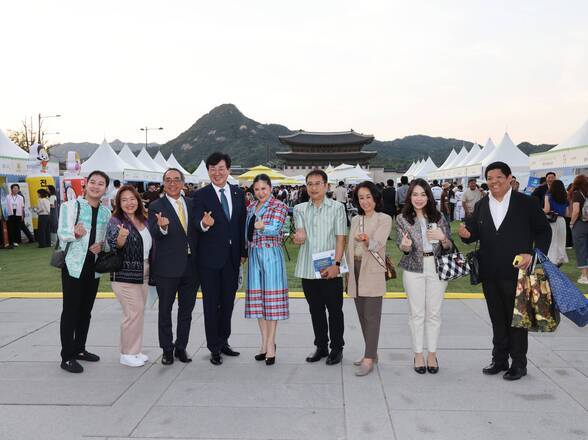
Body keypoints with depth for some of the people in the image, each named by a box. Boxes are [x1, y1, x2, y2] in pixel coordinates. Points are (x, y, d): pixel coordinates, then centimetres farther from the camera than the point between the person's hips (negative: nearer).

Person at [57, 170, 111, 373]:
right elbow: (62, 233, -13)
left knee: (86, 311, 15)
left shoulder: (106, 212, 9)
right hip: (73, 266, -5)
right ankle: (67, 356, 6)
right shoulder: (71, 206, -5)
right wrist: (75, 233, -33)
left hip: (94, 268, 5)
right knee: (70, 311, -1)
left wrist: (101, 245, -6)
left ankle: (79, 349, 29)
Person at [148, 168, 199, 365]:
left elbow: (196, 231, 11)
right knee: (165, 310, 8)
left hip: (190, 266, 4)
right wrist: (162, 227, -37)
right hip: (167, 267, -4)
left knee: (186, 310, 12)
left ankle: (181, 347, 25)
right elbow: (154, 234, -15)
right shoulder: (156, 206, -5)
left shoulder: (191, 204, 9)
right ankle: (167, 349, 20)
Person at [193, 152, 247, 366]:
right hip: (210, 257, -4)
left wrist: (243, 251, 8)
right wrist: (204, 224, -39)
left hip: (232, 257, 4)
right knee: (211, 304, 4)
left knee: (228, 302, 14)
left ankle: (223, 342, 29)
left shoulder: (238, 193, 7)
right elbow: (197, 223, -15)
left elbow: (242, 223, 10)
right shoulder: (201, 195, -5)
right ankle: (214, 348, 14)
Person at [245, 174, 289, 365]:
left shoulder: (279, 206, -5)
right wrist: (246, 251, 13)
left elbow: (274, 229, -19)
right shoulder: (251, 207, 14)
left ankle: (270, 343, 4)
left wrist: (258, 225, -17)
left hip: (271, 254, -6)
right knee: (258, 297, 8)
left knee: (271, 297, -2)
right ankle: (265, 342, 18)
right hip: (254, 254, 6)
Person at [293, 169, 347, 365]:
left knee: (335, 310, 5)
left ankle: (336, 348, 19)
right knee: (315, 310, 13)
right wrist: (298, 238, -27)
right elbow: (300, 236, -2)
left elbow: (340, 238, -3)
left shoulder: (337, 208, 2)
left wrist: (336, 264, -14)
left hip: (330, 270, -3)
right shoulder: (300, 209, 9)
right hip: (308, 269, 3)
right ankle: (321, 347, 26)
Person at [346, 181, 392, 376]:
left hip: (373, 274, -6)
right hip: (356, 273, 7)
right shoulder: (355, 220, 16)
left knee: (372, 316, -8)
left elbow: (377, 244, -15)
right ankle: (371, 353, 21)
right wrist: (349, 272, 15)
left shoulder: (384, 219, -3)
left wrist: (366, 240, -32)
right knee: (362, 315, 10)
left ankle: (369, 359, -9)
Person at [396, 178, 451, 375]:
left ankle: (432, 354, 18)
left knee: (434, 313, 6)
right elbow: (403, 247, -6)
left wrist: (442, 237, -16)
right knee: (416, 313, 4)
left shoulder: (439, 217, 4)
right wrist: (405, 246, -30)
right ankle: (418, 354, 15)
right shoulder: (402, 219, 0)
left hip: (437, 268, 1)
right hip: (414, 270, -1)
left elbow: (449, 246, 5)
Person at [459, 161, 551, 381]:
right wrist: (467, 234, -12)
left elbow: (544, 231, -1)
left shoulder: (527, 203, -4)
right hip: (490, 274, 4)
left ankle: (519, 363, 19)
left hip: (517, 272, -4)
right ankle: (499, 359, 27)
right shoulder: (481, 205, 8)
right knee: (497, 319, 15)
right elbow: (475, 232, 11)